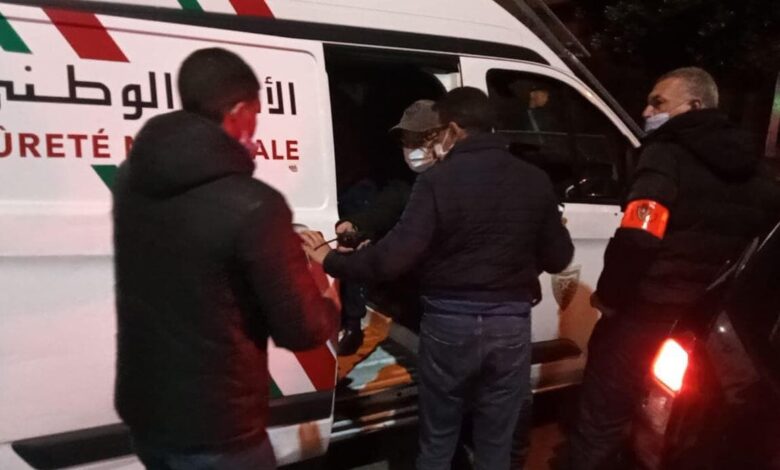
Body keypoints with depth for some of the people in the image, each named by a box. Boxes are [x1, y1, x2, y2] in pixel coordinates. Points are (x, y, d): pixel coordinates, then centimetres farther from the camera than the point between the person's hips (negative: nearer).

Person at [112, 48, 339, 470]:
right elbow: (302, 330, -19)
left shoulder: (130, 177, -3)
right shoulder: (252, 205, -26)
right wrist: (331, 309, 4)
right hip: (212, 428, -7)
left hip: (140, 408, 7)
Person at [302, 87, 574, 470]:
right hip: (511, 323, 3)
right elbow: (558, 259, 6)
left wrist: (331, 261, -6)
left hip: (449, 321, -3)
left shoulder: (438, 180, -13)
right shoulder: (535, 181, 1)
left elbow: (396, 256, -20)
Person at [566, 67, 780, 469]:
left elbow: (638, 238, -26)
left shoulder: (668, 153, -12)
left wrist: (609, 294, -11)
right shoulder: (748, 167, 12)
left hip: (648, 311, -8)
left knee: (601, 422, 4)